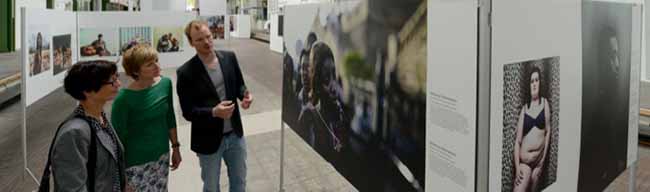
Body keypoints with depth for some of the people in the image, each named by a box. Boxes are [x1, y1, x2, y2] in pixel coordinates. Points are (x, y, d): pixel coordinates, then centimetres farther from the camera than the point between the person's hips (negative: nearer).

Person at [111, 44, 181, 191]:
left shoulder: (165, 84, -5)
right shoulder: (124, 98, -21)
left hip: (162, 156, 5)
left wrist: (175, 146, 11)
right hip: (136, 163, -5)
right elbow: (117, 137, -14)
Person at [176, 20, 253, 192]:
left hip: (235, 134, 4)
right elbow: (188, 112, -14)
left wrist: (245, 94, -14)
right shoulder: (186, 72, -16)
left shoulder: (229, 58, -3)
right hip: (209, 140, -3)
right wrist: (214, 112, -30)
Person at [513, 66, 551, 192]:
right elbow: (517, 141, 0)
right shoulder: (524, 109, 2)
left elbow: (548, 131, 6)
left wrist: (543, 160, 2)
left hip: (538, 160, 1)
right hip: (524, 161, -1)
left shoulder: (545, 103, 3)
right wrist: (517, 166, -11)